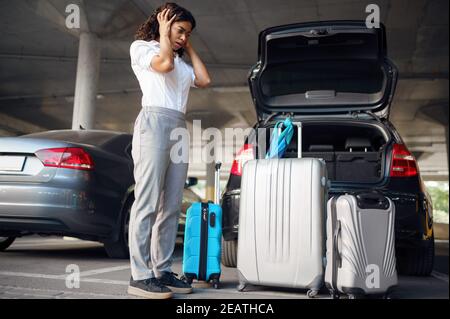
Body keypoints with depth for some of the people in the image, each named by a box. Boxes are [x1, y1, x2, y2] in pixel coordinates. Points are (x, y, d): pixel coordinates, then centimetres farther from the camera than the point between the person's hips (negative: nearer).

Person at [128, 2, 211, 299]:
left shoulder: (181, 62, 29)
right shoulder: (141, 47, 12)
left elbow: (205, 80, 16)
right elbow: (164, 63, -8)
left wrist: (188, 47, 24)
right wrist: (163, 33, 9)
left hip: (180, 129, 7)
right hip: (155, 122, -7)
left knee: (171, 206, 1)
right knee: (148, 203, -13)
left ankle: (162, 270, 4)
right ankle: (140, 276, -12)